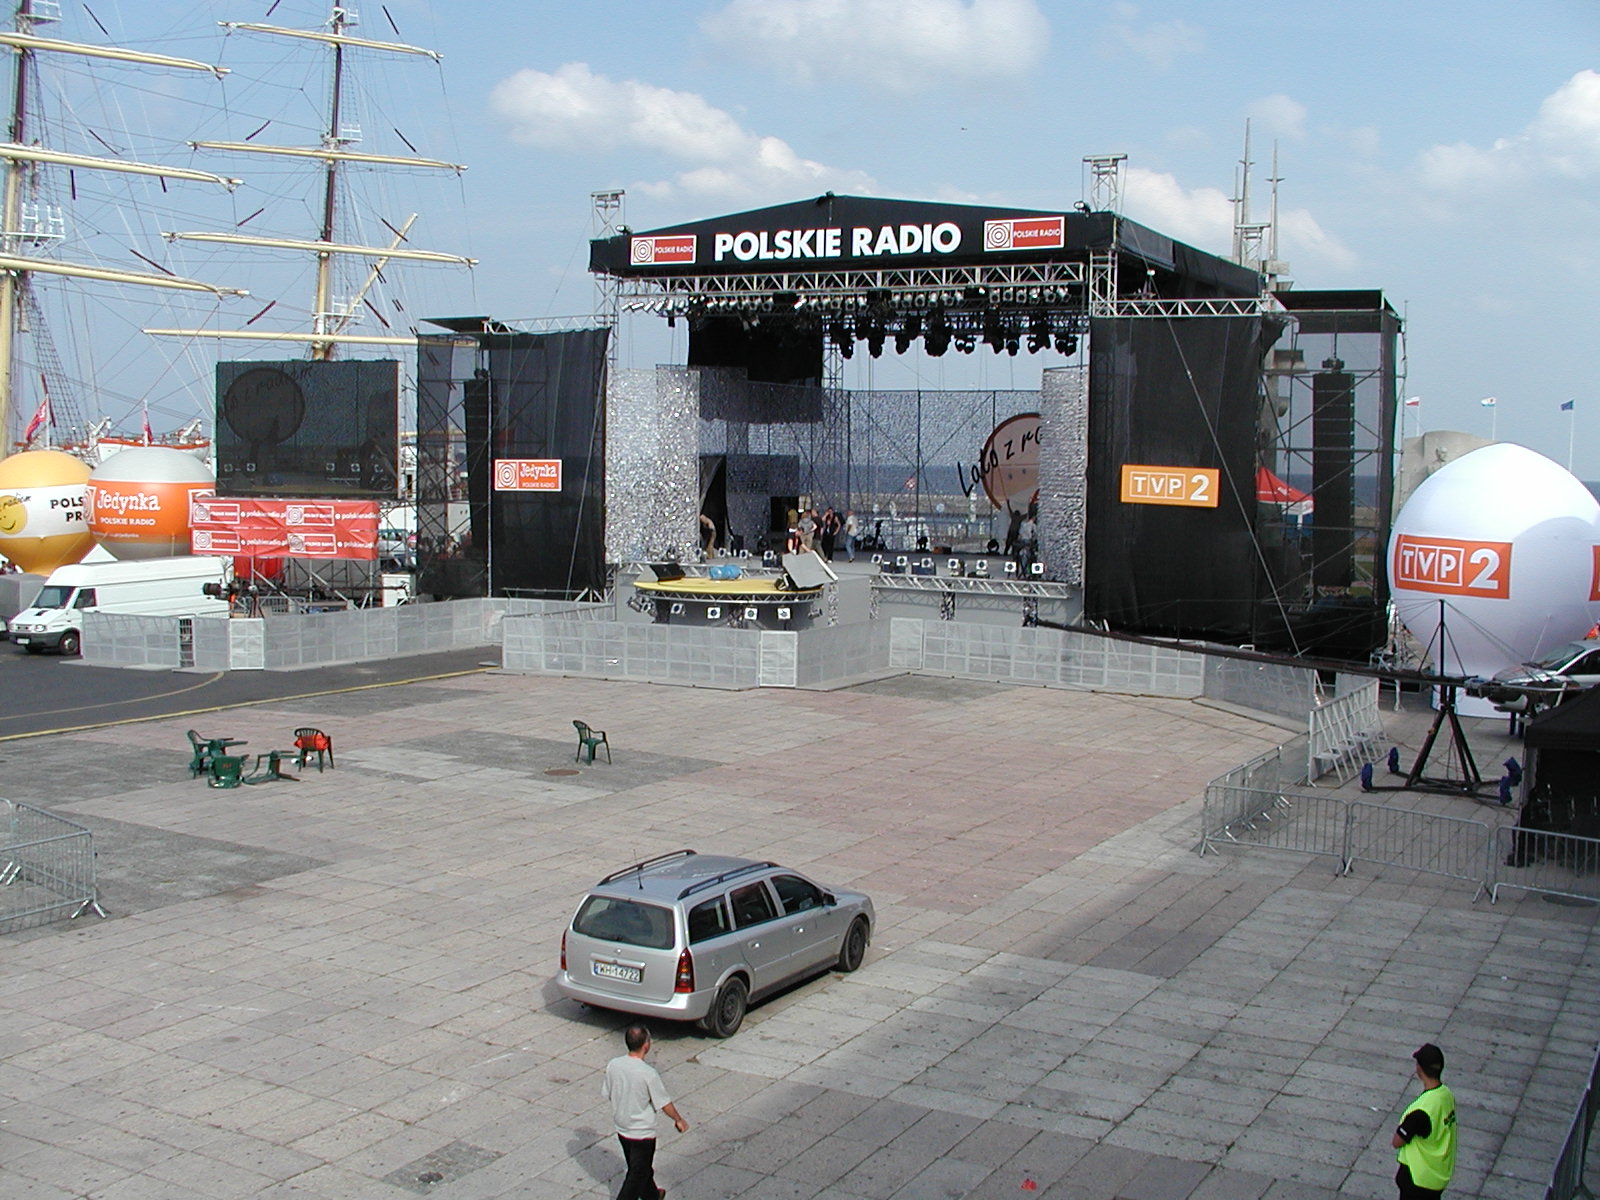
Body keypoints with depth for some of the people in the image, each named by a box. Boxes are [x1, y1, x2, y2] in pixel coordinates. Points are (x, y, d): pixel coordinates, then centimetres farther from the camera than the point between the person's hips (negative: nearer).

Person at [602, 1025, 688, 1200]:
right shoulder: (649, 1074, -27)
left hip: (621, 1129, 7)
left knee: (640, 1167, 27)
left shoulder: (613, 1065, -12)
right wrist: (679, 1120, 2)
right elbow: (664, 1104, -16)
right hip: (642, 1132, -7)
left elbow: (607, 1094, 3)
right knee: (637, 1175, 7)